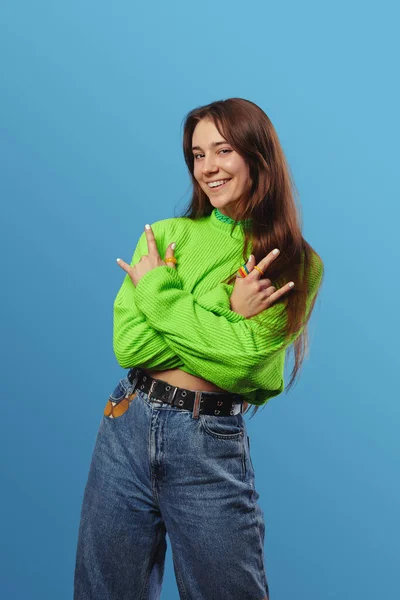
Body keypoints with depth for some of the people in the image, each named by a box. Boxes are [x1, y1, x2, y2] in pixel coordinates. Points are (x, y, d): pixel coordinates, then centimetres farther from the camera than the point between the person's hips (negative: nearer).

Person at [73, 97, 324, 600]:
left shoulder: (296, 265, -3)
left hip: (214, 446, -2)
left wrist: (157, 290, -9)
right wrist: (225, 314, -14)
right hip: (127, 426, 3)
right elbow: (128, 345, -7)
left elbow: (239, 363, -15)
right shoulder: (166, 235, 3)